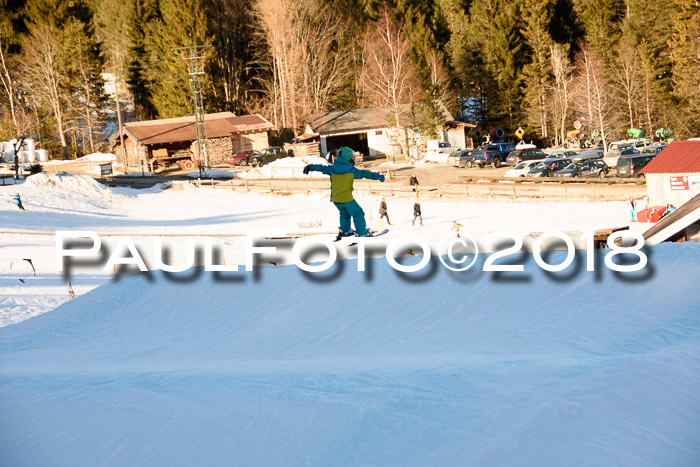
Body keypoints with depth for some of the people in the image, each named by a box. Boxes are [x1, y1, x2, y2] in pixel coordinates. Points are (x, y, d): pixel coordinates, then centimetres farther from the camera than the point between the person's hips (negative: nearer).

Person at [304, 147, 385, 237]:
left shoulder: (332, 169, 5)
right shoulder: (351, 170, -6)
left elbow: (321, 168, 15)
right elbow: (364, 173, -1)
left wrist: (309, 167, 28)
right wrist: (378, 176, 4)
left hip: (335, 199, 6)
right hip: (346, 198, -5)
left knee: (344, 213, 28)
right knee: (358, 214, 5)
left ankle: (345, 230, 34)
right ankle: (362, 233, 5)